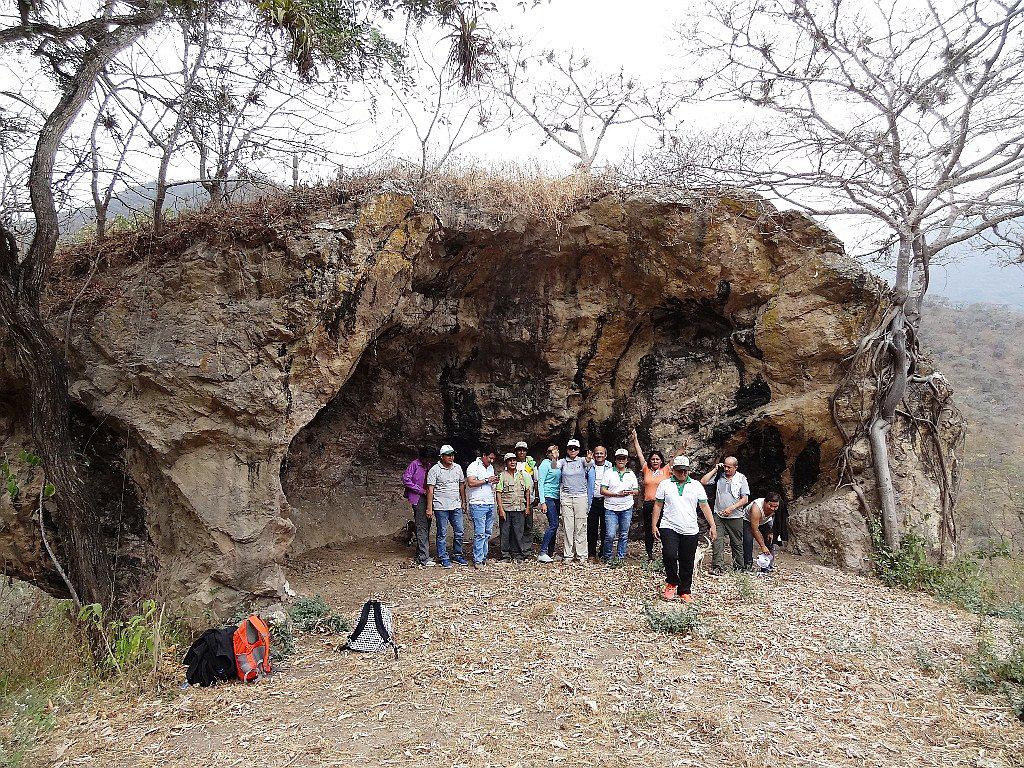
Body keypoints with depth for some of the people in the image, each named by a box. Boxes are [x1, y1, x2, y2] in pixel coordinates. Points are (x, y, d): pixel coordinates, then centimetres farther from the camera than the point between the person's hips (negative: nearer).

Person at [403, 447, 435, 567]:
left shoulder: (429, 466, 14)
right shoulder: (414, 464, -7)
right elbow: (405, 480, -13)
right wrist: (421, 490, -12)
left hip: (427, 498, 7)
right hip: (418, 499, -7)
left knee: (426, 528, 10)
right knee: (422, 528, -11)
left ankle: (420, 556, 20)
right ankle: (423, 559, -12)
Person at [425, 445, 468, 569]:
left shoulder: (458, 468, 9)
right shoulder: (435, 470, -6)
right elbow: (430, 489, -8)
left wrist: (463, 502, 15)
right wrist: (429, 507, -11)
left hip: (456, 506, 5)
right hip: (441, 507, -5)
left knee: (459, 532, 7)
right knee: (442, 534, 3)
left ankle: (457, 554, 23)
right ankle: (443, 558, 12)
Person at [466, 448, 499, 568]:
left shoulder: (491, 467, 18)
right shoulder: (473, 466, -6)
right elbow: (471, 483, -18)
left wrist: (495, 482, 5)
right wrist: (487, 480, -15)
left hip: (491, 504, 8)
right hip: (478, 504, -8)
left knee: (488, 533, 7)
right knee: (480, 533, -9)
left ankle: (483, 557, 14)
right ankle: (478, 560, -4)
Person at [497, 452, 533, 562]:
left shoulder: (522, 474, 11)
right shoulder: (502, 476, 1)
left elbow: (527, 491, 14)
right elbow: (499, 493, -3)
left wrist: (527, 507, 9)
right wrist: (501, 509, -10)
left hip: (519, 508, 2)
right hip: (506, 508, -2)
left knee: (519, 532, 2)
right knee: (505, 533, 1)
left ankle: (518, 555, 10)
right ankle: (505, 555, 10)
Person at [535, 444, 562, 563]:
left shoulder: (557, 464, 16)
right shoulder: (545, 463, -6)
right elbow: (540, 483, -11)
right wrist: (542, 502, -16)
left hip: (556, 498, 8)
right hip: (548, 497, -8)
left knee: (554, 525, 8)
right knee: (553, 524, -14)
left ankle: (551, 553, 14)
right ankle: (542, 553, -13)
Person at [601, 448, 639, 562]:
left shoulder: (631, 474, 12)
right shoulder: (609, 473, 2)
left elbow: (636, 491, 13)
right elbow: (602, 491, -3)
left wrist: (631, 492, -11)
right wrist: (617, 494, -13)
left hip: (627, 508, 3)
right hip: (611, 508, -3)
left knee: (624, 535, 5)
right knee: (610, 535, -9)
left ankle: (621, 557, 17)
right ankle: (606, 557, 9)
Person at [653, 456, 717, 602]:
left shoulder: (696, 485, 8)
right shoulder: (665, 484, 5)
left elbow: (705, 507, 8)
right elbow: (658, 505, 7)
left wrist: (713, 526, 2)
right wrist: (654, 525, 2)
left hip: (690, 530, 2)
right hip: (669, 528, -2)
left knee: (687, 563, 7)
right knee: (669, 555, -21)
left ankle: (685, 591, 21)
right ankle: (672, 583, 3)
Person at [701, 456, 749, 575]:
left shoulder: (741, 479, -1)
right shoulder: (719, 476, 5)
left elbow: (745, 499, -3)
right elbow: (703, 481, -4)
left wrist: (731, 508, -13)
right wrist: (715, 469, -4)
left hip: (735, 517, -1)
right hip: (719, 515, 1)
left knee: (737, 543, 9)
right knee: (717, 541, -10)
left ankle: (738, 567, 23)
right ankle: (718, 568, -10)